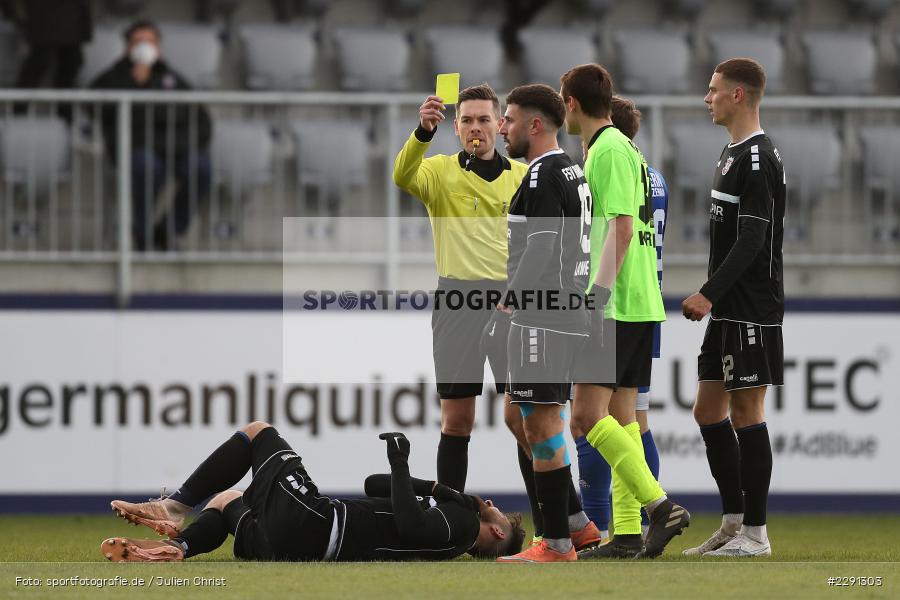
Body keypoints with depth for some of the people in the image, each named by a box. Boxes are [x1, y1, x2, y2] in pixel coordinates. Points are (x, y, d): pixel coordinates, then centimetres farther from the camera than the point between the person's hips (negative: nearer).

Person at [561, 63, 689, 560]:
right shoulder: (619, 148, 18)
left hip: (616, 304, -10)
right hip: (639, 305, 10)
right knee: (620, 416, 9)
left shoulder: (609, 150, -11)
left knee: (587, 415, -12)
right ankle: (628, 532, 7)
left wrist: (598, 294, -24)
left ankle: (660, 505, -20)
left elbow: (622, 225, -20)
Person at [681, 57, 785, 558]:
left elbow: (752, 240, -21)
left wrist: (709, 294, -23)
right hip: (730, 310, 10)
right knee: (709, 410, 12)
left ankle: (755, 533, -2)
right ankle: (734, 521, 18)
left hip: (752, 309, -10)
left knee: (746, 413, -6)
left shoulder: (758, 159, -15)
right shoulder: (735, 154, 16)